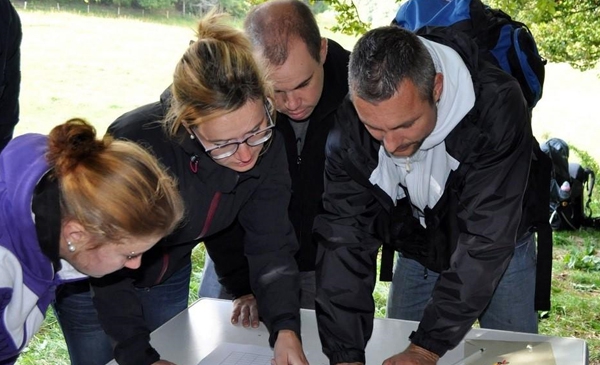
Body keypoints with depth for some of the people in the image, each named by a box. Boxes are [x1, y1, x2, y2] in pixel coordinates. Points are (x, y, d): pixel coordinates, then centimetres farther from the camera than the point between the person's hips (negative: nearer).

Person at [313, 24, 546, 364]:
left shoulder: (497, 107, -37)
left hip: (501, 251, -2)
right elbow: (345, 240, -26)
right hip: (416, 254, 2)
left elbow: (485, 242, -36)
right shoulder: (347, 125, -28)